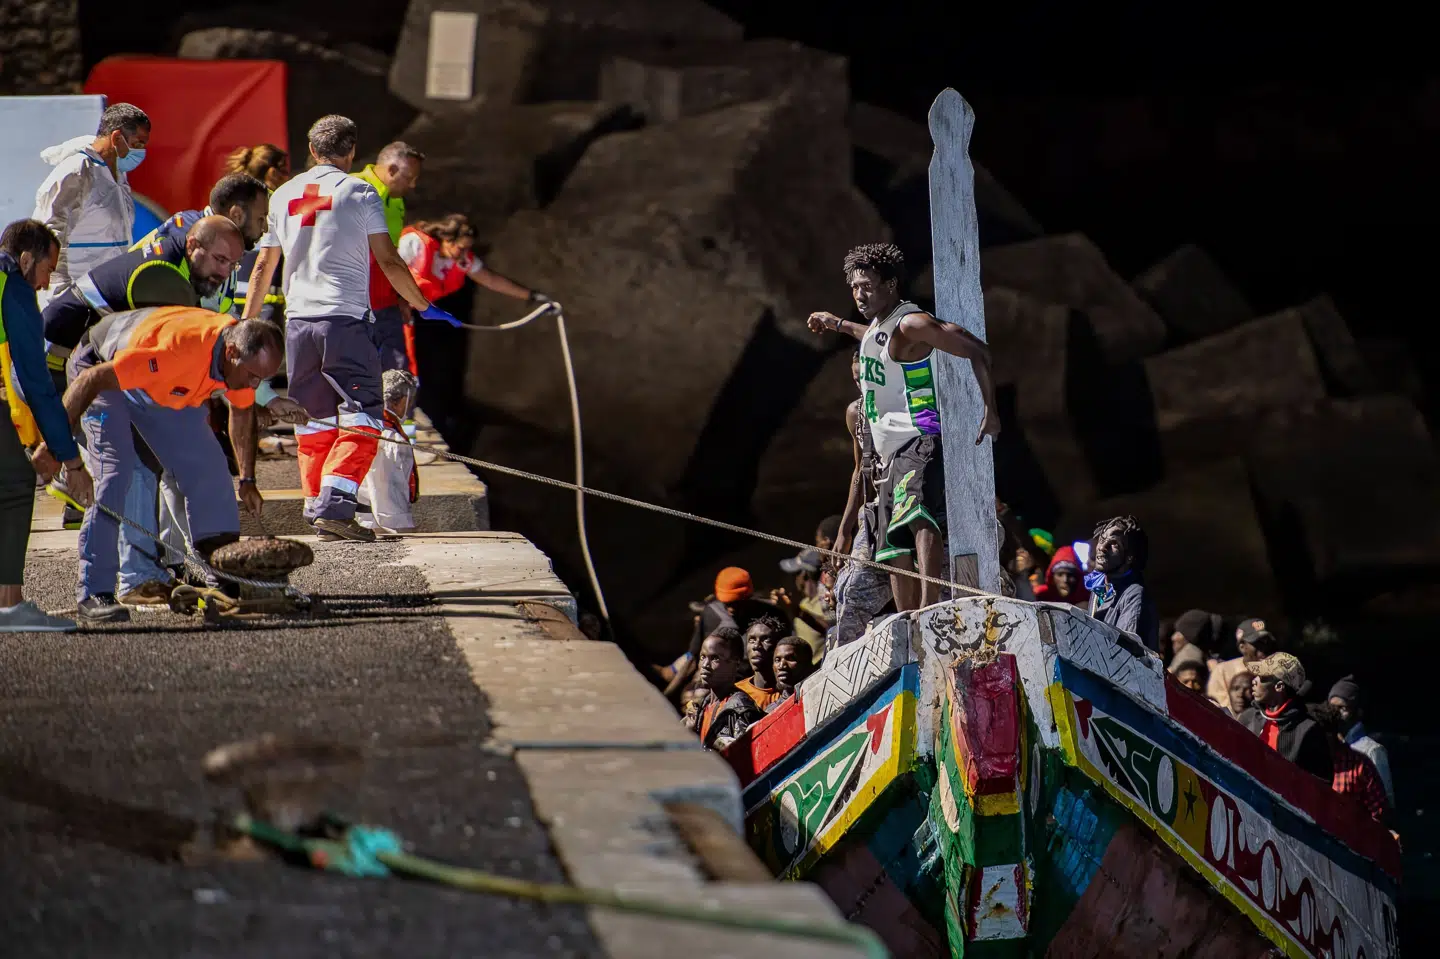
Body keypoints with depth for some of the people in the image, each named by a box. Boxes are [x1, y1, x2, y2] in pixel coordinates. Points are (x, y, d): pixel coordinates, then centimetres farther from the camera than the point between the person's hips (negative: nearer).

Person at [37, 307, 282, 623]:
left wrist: (247, 481, 11)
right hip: (101, 369, -7)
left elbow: (242, 410, 5)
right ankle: (93, 594, -22)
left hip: (163, 390, 7)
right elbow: (92, 379, -38)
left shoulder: (244, 355, -19)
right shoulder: (177, 348, -43)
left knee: (207, 464, -3)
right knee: (114, 470, -22)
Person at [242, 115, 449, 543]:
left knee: (313, 417, 15)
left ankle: (316, 505, 15)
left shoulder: (283, 196, 12)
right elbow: (389, 262, -4)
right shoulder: (360, 194, -1)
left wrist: (248, 324, 26)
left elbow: (263, 267, 17)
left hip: (298, 321, 5)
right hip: (345, 319, -5)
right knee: (362, 416, -6)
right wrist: (424, 307, 8)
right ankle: (335, 504, -21)